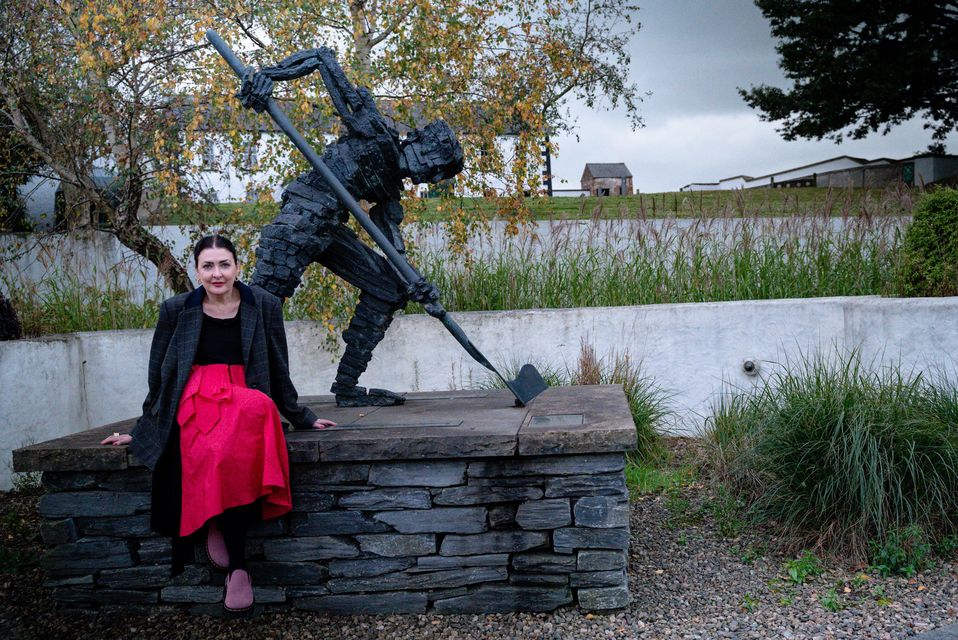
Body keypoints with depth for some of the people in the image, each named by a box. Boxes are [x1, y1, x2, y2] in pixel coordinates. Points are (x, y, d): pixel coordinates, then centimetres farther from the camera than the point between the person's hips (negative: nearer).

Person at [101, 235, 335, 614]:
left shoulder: (264, 306, 7)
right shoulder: (177, 310, 7)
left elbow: (278, 369, 15)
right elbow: (159, 374, 14)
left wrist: (300, 418, 17)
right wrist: (142, 430, 16)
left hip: (247, 399, 1)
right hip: (195, 400, -1)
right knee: (216, 451, -36)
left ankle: (220, 526, -20)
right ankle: (237, 565, -24)